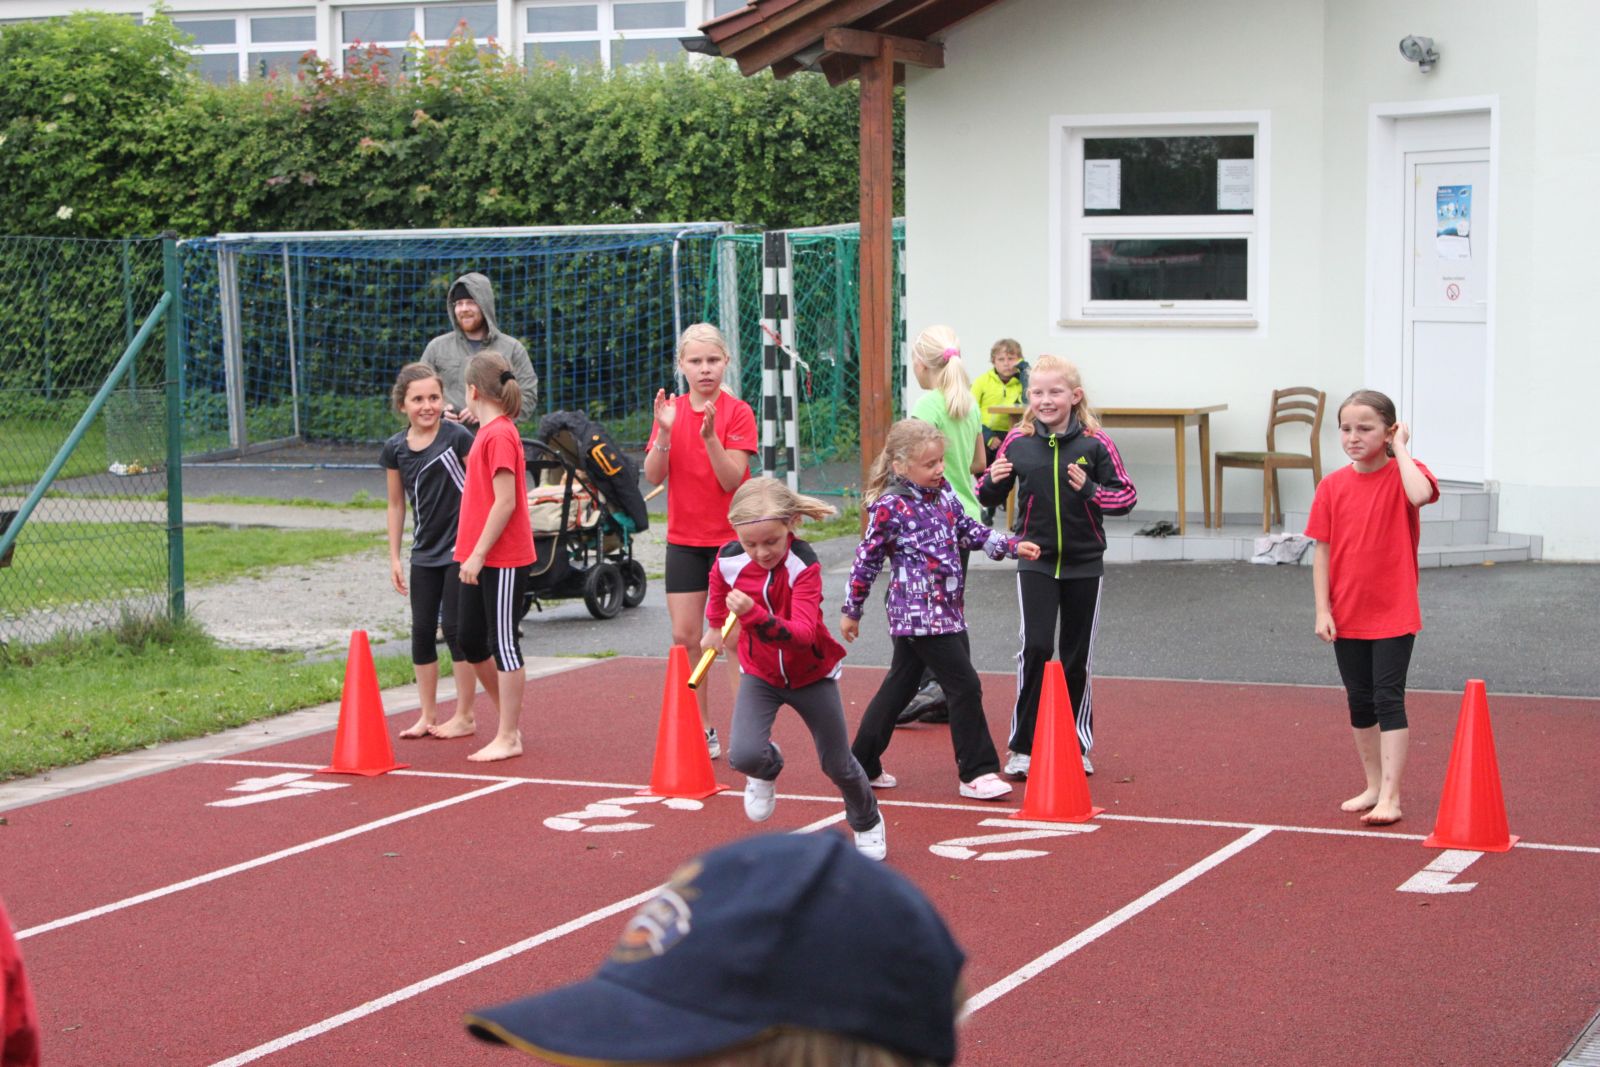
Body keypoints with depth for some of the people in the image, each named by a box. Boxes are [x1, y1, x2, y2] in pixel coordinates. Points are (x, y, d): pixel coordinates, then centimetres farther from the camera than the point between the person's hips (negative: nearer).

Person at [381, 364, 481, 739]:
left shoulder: (457, 437, -12)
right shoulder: (396, 448, 1)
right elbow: (396, 504, 11)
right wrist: (394, 558, 9)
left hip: (459, 549, -5)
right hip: (424, 552, 5)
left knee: (456, 628, -1)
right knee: (422, 630, 7)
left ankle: (464, 716, 10)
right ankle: (428, 716, 18)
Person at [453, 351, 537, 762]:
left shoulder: (499, 435, -16)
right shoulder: (488, 433, 13)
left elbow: (506, 502, -20)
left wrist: (478, 554, -19)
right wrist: (470, 552, 17)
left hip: (502, 560, -9)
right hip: (479, 559, 10)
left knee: (502, 643, -3)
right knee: (471, 641, 14)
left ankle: (508, 737, 4)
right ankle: (510, 722, 25)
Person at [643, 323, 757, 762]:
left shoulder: (738, 413, -6)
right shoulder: (670, 410, 4)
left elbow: (732, 479, -15)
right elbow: (654, 476, -5)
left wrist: (710, 437, -27)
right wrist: (665, 431, -19)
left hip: (731, 539, -3)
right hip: (684, 540, 3)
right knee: (685, 636, 1)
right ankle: (701, 732, 10)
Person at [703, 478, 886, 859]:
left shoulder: (804, 565, -30)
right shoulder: (729, 560, -19)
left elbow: (802, 633, -42)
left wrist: (754, 616, -57)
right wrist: (714, 626, 26)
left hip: (811, 674, -2)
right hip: (760, 673, 2)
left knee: (838, 765, 10)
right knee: (743, 755, -21)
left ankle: (867, 822, 43)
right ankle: (767, 769, 18)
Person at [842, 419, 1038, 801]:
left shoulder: (943, 493, 7)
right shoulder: (890, 508, -15)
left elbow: (969, 531, 19)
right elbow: (867, 560, -8)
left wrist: (1012, 546, 6)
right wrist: (851, 611, -1)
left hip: (945, 610, 8)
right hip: (918, 613, -8)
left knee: (899, 684, 15)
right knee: (964, 686, -8)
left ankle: (862, 766, 25)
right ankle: (977, 773, -1)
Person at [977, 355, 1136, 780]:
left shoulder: (1095, 443, -8)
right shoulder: (1017, 442, -3)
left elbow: (1127, 496, -5)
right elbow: (989, 497, 6)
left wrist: (1090, 491, -22)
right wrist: (992, 482, -16)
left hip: (1084, 565, 0)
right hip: (1036, 563, 0)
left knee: (1077, 658, 10)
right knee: (1035, 648, -12)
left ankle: (1077, 746, 24)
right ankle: (1022, 746, -3)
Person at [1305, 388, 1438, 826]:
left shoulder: (1403, 473, -7)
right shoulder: (1332, 486, 0)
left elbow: (1420, 494, -33)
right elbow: (1321, 550, 1)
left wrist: (1401, 448, -20)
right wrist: (1322, 610, -4)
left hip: (1393, 613, -4)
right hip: (1346, 615, 4)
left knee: (1388, 699, -7)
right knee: (1360, 702, 13)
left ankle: (1390, 797, -5)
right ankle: (1373, 786, 27)